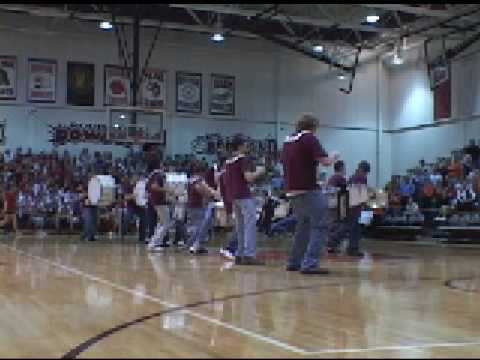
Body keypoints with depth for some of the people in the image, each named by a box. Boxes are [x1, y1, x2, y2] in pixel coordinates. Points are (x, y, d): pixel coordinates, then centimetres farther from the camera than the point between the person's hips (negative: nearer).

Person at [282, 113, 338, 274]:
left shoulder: (288, 141, 13)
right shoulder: (309, 139, -9)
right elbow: (325, 161, -17)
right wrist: (334, 158, 4)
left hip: (292, 192, 8)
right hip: (309, 191, -8)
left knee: (303, 226, 20)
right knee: (319, 226, -5)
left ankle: (294, 262, 22)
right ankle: (310, 264, -14)